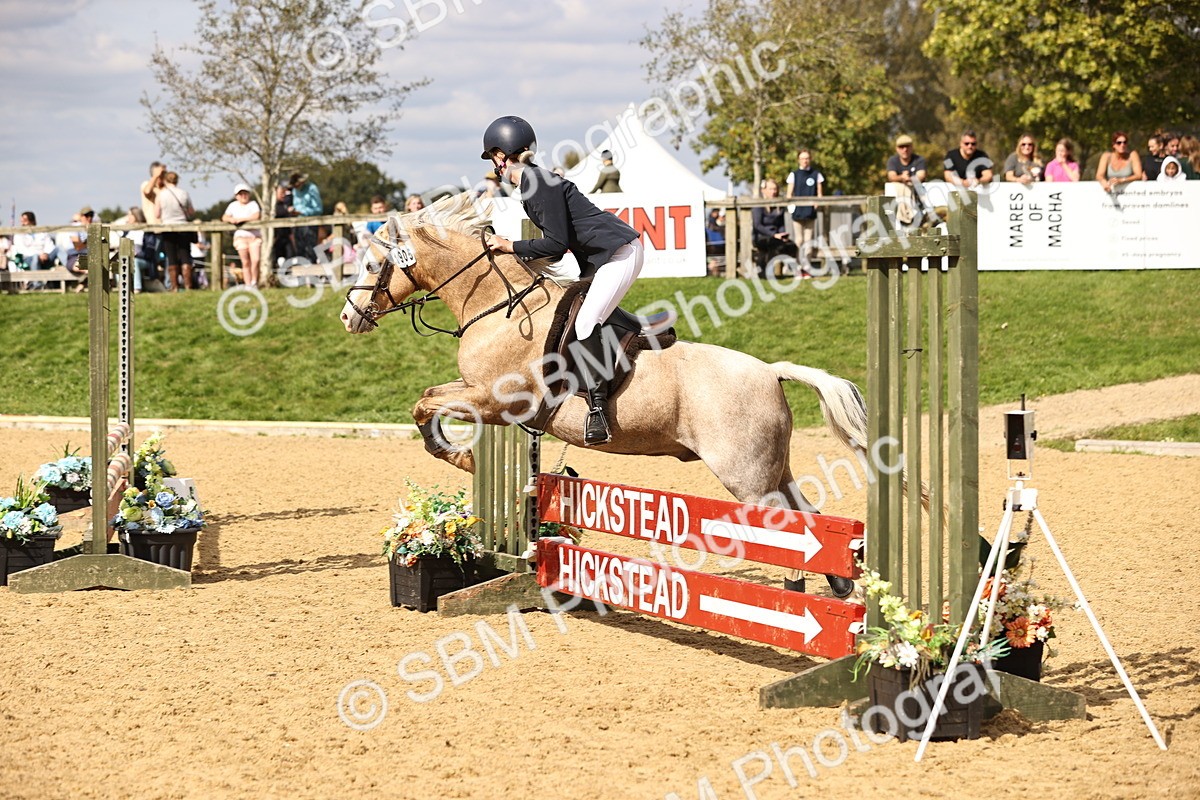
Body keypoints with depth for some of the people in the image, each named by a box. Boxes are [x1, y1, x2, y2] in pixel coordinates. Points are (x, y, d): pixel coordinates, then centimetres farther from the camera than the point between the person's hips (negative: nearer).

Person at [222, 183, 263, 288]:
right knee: (245, 263, -1)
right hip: (241, 236, 2)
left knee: (255, 260, -16)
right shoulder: (233, 205, 12)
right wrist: (231, 219, -13)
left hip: (254, 235, -2)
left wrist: (241, 219, -13)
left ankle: (254, 282, 1)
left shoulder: (253, 204, 2)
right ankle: (248, 285, 1)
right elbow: (224, 217, 10)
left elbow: (256, 216, -14)